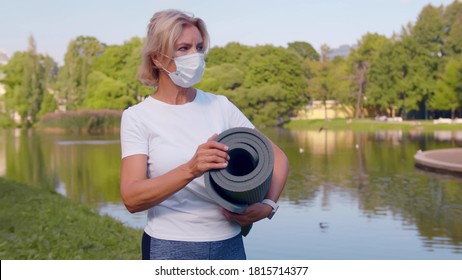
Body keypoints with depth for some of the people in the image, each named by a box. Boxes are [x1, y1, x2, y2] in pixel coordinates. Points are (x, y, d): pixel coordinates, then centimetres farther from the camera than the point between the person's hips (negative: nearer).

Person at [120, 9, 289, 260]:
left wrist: (267, 205, -9)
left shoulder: (220, 106, 3)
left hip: (229, 246, 3)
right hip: (170, 250, -3)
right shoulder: (137, 117, -6)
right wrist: (191, 169, -31)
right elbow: (131, 198, -17)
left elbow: (278, 157, 8)